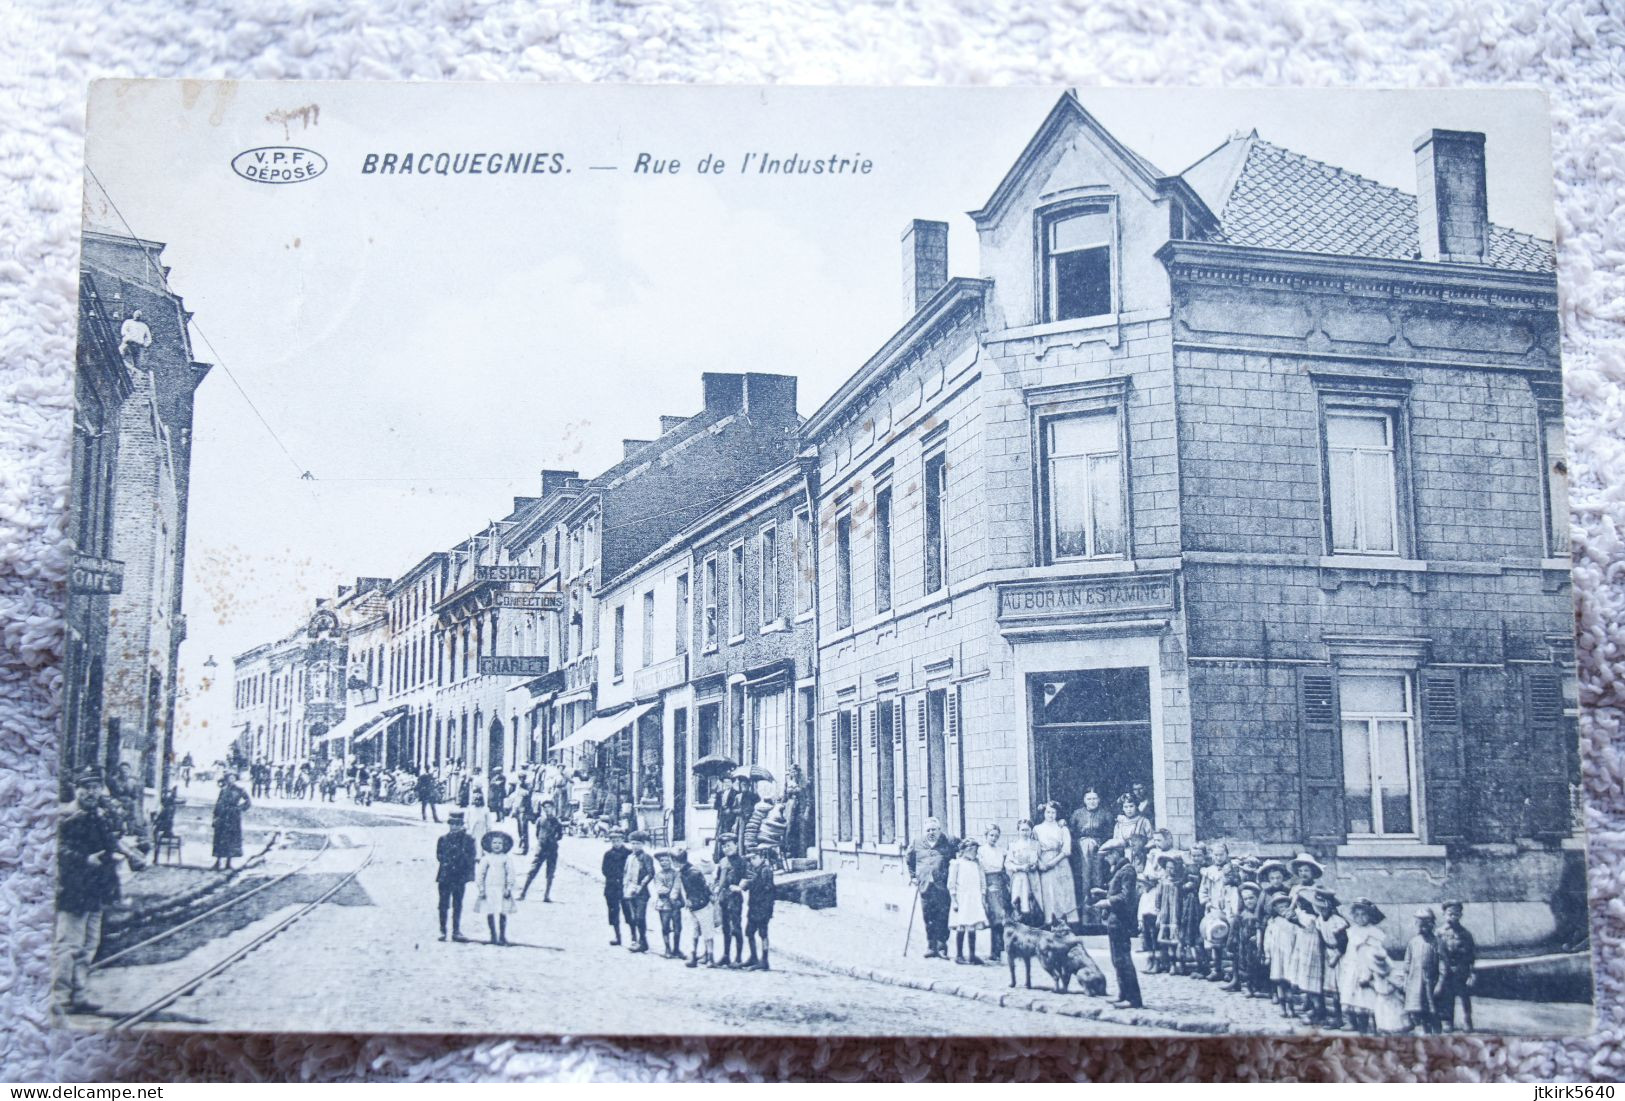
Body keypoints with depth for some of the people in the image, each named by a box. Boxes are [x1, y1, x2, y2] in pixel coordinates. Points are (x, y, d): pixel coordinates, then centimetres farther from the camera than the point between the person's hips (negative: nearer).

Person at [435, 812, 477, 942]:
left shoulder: (468, 840, 1)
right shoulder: (443, 839, 4)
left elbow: (471, 857, 0)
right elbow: (439, 856, 7)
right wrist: (447, 864, -5)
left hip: (460, 877, 0)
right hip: (445, 876, 0)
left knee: (457, 905, 6)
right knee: (444, 904, 3)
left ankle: (456, 931, 12)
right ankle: (442, 930, 11)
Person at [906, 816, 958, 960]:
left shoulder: (949, 842, 1)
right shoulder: (916, 843, 10)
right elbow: (910, 861, 23)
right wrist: (912, 876, 16)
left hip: (942, 887, -3)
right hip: (925, 887, 3)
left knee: (942, 918, -7)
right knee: (928, 918, 5)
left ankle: (942, 947, -1)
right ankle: (930, 947, 14)